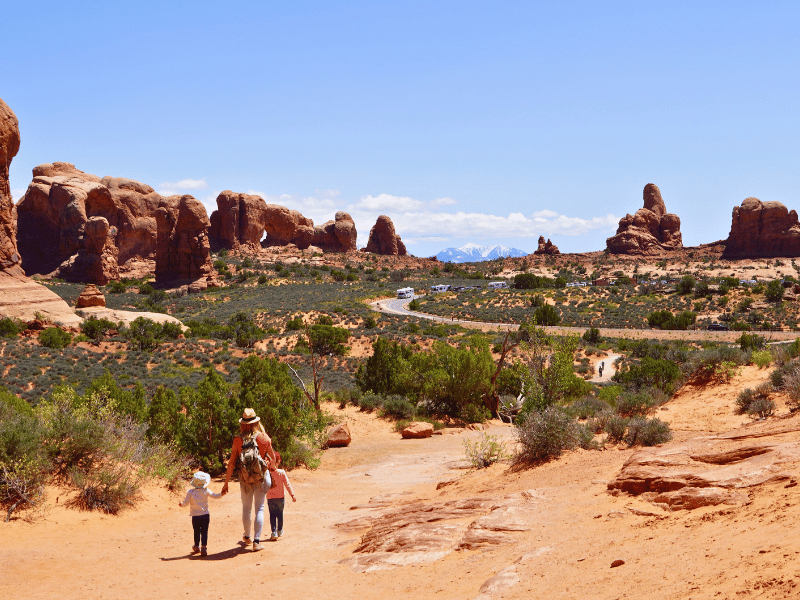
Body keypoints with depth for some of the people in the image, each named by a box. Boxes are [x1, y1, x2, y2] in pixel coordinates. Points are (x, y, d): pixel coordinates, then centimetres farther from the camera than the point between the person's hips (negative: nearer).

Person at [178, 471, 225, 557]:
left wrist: (181, 504, 14)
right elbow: (214, 496, 0)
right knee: (204, 532, 4)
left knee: (196, 531, 17)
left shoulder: (190, 492, -9)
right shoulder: (206, 491, -6)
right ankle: (204, 547, -4)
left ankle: (196, 547, 30)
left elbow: (186, 503, -5)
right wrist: (222, 494, 11)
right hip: (205, 515, 0)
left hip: (195, 516, 0)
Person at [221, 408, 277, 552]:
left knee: (246, 508, 18)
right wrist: (269, 468, 27)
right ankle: (256, 541, 0)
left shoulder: (238, 440, -7)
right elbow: (273, 458, 5)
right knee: (259, 509, 4)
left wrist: (226, 483, 1)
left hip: (245, 478, 1)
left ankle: (247, 537, 33)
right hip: (261, 477, -1)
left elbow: (231, 463, -6)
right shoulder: (264, 438, -6)